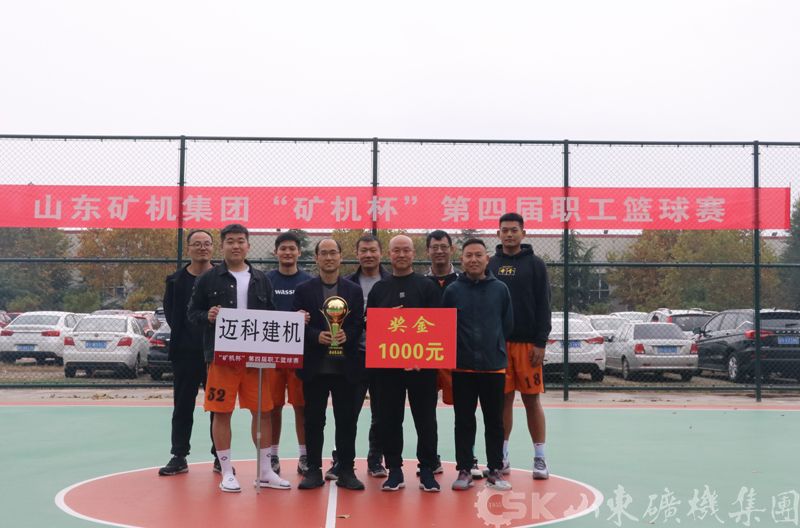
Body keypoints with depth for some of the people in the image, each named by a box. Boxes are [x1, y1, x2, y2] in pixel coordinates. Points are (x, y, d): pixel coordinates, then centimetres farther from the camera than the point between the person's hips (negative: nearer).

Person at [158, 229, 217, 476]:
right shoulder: (176, 280, 6)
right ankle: (179, 456, 15)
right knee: (182, 407, 8)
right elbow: (170, 314, 9)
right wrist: (183, 335, 1)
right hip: (185, 353, 2)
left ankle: (220, 456, 14)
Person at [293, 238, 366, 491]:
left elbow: (359, 324, 5)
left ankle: (346, 470, 13)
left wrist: (347, 335, -15)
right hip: (314, 365, 0)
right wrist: (317, 336, -15)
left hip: (345, 366, 1)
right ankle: (314, 470, 15)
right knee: (314, 420, 5)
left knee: (346, 420, 4)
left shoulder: (354, 290, 9)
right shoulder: (304, 290, 6)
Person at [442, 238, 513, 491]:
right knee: (464, 422, 7)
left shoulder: (500, 289, 3)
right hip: (462, 368, 0)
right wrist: (459, 349, -1)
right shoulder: (452, 290, 1)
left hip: (494, 366, 1)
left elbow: (508, 324, 6)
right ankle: (464, 470, 16)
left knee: (494, 422, 8)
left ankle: (495, 470, 19)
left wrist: (494, 347, 5)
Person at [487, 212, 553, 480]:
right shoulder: (491, 265, 9)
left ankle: (540, 458, 9)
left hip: (527, 343, -2)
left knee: (531, 399, 1)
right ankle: (501, 456, 16)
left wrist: (540, 343, -9)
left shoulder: (535, 264, 1)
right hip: (496, 342, 2)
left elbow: (543, 306, -2)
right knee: (503, 399, 6)